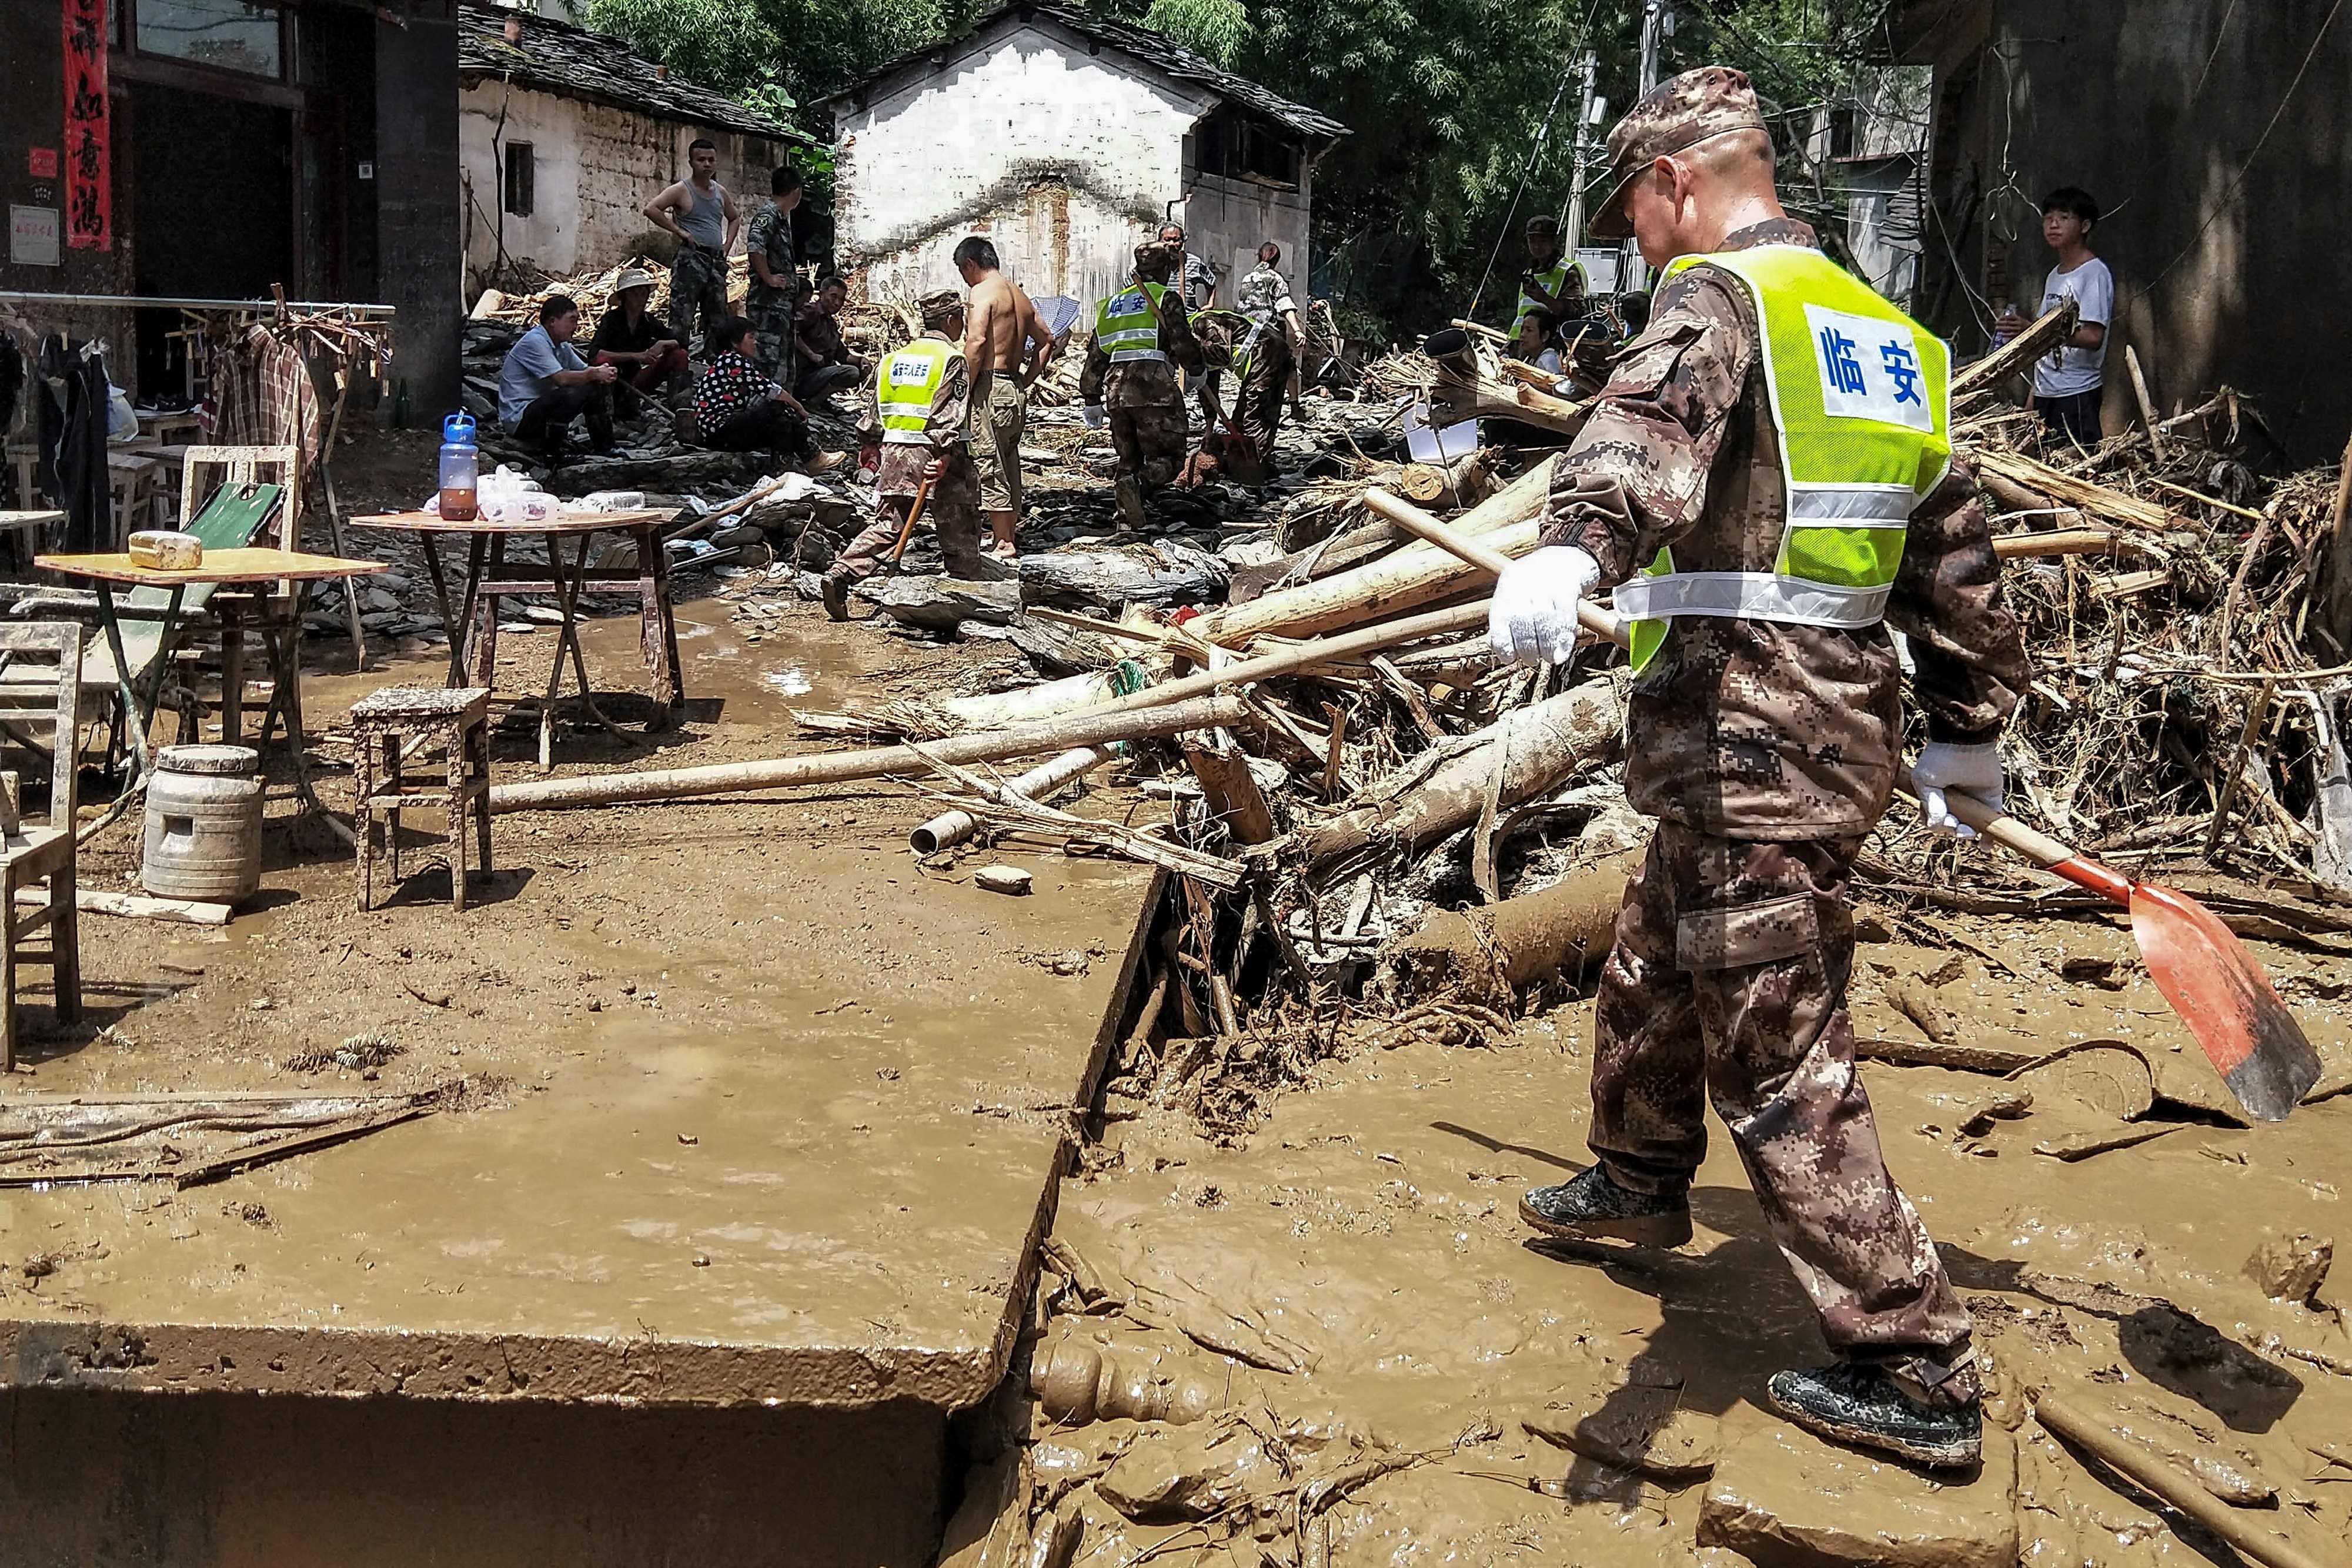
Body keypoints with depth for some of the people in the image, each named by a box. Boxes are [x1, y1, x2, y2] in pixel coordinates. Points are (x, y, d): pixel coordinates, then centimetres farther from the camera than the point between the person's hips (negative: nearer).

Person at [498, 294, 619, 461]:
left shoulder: (561, 346, 12)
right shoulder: (534, 341, -18)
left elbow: (584, 370, 11)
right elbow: (562, 378, -25)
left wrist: (603, 372, -11)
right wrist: (594, 374, -15)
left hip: (542, 407, 10)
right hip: (519, 418, -10)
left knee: (599, 387, 7)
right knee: (572, 395, -33)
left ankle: (605, 447, 14)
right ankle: (551, 452, -17)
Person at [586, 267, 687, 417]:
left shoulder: (650, 321, -1)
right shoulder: (612, 319, -14)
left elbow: (682, 342, 0)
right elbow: (594, 355, -28)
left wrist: (662, 344, -22)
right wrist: (635, 356, -34)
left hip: (635, 381, 4)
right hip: (613, 381, -4)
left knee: (680, 355, -11)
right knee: (603, 360, -38)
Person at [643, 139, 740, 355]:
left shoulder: (721, 193, 15)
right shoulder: (681, 190, -4)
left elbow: (735, 218, 31)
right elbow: (651, 209, -15)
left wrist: (727, 246, 16)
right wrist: (678, 231, -14)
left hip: (717, 262, 7)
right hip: (691, 259, -7)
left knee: (717, 320, 9)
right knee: (682, 320, -12)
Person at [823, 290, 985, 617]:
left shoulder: (893, 358, 14)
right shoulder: (953, 359, -6)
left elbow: (874, 409, 18)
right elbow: (950, 415, -16)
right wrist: (945, 458, -22)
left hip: (895, 453, 6)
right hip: (933, 453, -6)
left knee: (887, 525, 7)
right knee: (960, 530, 7)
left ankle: (840, 576, -8)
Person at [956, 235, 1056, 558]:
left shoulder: (983, 291, -9)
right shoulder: (1020, 295, 17)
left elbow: (976, 342, -21)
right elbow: (1046, 341, 24)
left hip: (990, 386, -9)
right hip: (1016, 392, 9)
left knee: (989, 467, -5)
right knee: (1008, 465, 16)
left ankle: (1003, 544, -4)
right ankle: (1010, 536, 23)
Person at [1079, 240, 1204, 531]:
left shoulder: (1112, 303, 23)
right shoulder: (1167, 298, 4)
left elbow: (1095, 356, 22)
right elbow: (1182, 343, -5)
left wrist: (1091, 400, 25)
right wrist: (1198, 368, 14)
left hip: (1116, 390, 6)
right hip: (1154, 387, -6)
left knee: (1129, 457, 16)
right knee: (1169, 457, -3)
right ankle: (1140, 485, -29)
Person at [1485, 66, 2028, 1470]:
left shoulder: (1721, 297, -9)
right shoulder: (1890, 334, 18)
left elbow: (1651, 430, -33)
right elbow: (1957, 555, 21)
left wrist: (1574, 549, -51)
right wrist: (1970, 734, 28)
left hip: (1750, 745, -9)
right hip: (1844, 723, 10)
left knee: (1781, 1063, -3)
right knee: (1659, 968, 28)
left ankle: (1914, 1373, 3)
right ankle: (1640, 1178, 51)